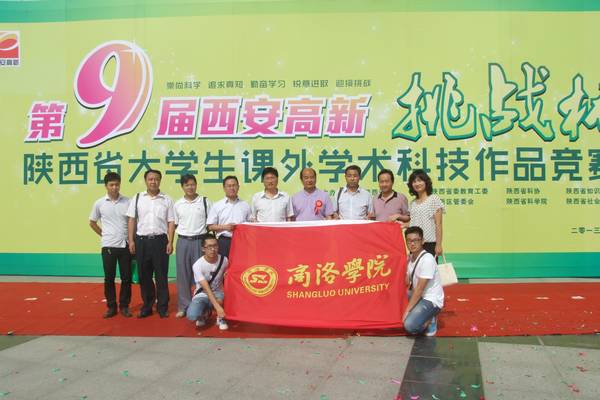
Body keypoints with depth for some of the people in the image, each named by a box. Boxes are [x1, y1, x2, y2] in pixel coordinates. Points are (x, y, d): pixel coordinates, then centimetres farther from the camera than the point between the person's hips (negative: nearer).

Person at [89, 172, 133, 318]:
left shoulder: (127, 202, -1)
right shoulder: (99, 203, 0)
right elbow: (92, 223, 13)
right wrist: (103, 235, 6)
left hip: (125, 245, 0)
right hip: (108, 246, 0)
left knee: (126, 277, 4)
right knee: (109, 278, 6)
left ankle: (124, 306, 17)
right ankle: (111, 307, 17)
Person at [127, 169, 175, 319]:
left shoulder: (167, 200, 3)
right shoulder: (137, 198, 7)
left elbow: (171, 222, 2)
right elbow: (132, 220, 6)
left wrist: (170, 242, -5)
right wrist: (131, 241, -1)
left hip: (160, 240, -1)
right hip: (141, 240, 2)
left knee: (161, 275, 3)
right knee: (144, 275, 8)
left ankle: (162, 307, 13)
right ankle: (147, 306, 20)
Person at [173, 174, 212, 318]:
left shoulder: (205, 202, 0)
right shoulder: (177, 204, 6)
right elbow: (174, 225, 13)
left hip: (200, 241, -2)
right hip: (183, 241, 2)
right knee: (183, 274, 6)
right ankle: (184, 306, 16)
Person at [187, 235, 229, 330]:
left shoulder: (224, 260, -11)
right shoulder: (198, 265, -22)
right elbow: (206, 289, -27)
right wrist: (217, 306, -37)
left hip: (217, 293, 1)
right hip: (202, 295, -1)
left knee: (219, 299, -37)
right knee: (191, 316, -30)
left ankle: (220, 318, -1)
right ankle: (205, 312, 9)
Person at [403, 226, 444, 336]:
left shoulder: (427, 259, -22)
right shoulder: (410, 257, 4)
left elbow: (419, 289, -22)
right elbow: (407, 283, 5)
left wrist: (407, 310, -20)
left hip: (431, 300, -9)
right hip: (418, 295, 9)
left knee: (410, 326, -26)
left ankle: (430, 321, 4)